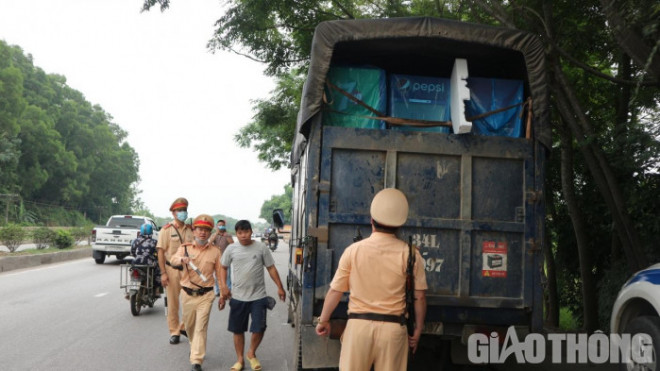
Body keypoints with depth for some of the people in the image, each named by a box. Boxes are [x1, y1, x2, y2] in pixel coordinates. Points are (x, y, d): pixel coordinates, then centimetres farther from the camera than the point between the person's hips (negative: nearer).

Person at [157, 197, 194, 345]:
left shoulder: (191, 230, 8)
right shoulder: (166, 230, -3)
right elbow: (161, 252, -6)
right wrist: (163, 273, -12)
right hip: (172, 270, -3)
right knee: (173, 303, 4)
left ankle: (184, 327, 24)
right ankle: (174, 332, 15)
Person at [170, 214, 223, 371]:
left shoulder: (215, 251, 0)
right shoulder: (185, 248, 1)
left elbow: (220, 274, 4)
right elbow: (174, 260, -19)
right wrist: (182, 259, -42)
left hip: (205, 295, -2)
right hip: (187, 294, 2)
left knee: (201, 328, -7)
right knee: (189, 325, 18)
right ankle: (195, 347, 46)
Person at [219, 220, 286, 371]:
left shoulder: (261, 247, -4)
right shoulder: (231, 249, 0)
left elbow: (271, 268, 2)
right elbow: (223, 268, 11)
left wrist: (280, 287, -1)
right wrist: (223, 286, -3)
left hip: (258, 296, -1)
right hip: (237, 297, 1)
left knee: (259, 328, -4)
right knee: (238, 330, 9)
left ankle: (251, 353, 23)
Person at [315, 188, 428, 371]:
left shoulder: (353, 250, -1)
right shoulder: (410, 254, -3)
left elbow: (335, 291, 3)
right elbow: (419, 297, -1)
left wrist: (323, 320, 16)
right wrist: (417, 331, 11)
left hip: (359, 324, 0)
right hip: (393, 328, 0)